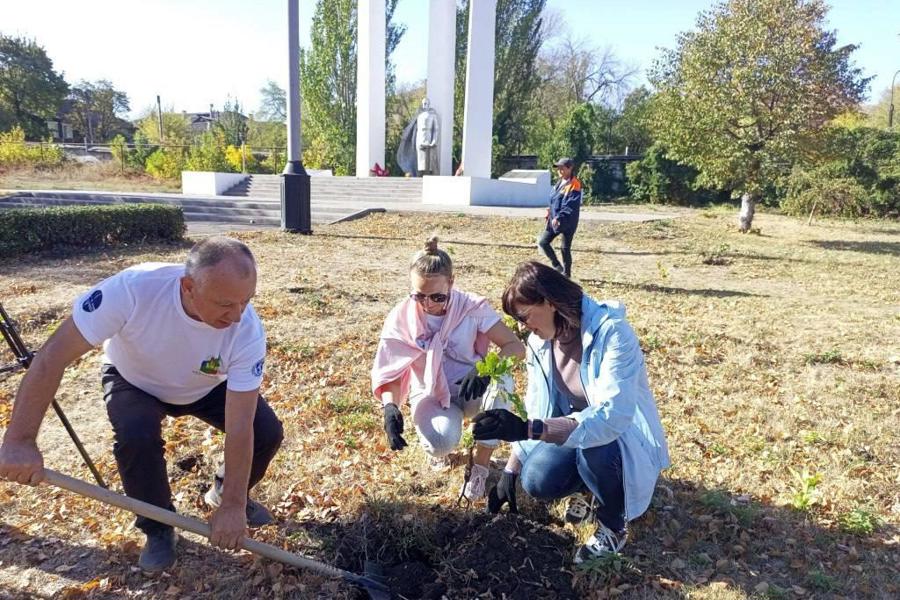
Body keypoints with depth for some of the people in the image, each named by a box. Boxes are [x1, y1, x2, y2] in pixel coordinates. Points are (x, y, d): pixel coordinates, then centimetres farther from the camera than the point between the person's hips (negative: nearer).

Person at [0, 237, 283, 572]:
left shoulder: (247, 331, -35)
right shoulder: (134, 289, -41)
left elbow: (240, 426, -31)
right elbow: (54, 356, -33)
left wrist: (233, 504, -30)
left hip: (207, 387, 1)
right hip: (134, 381, -1)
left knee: (267, 432, -17)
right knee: (137, 436, -31)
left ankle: (222, 492, 17)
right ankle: (158, 528, -2)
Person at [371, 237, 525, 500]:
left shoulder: (472, 307, -17)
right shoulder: (401, 318, -15)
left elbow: (517, 347, -17)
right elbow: (389, 371, -12)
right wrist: (390, 407, -32)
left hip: (472, 389, 1)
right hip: (431, 395, 0)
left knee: (501, 381, -35)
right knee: (442, 442, -34)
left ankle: (480, 467, -16)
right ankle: (437, 442, 9)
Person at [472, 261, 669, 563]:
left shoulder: (612, 333, -30)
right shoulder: (540, 341, -8)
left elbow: (613, 415, -41)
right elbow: (535, 410, 2)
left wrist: (530, 429, -50)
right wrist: (510, 471, -2)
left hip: (626, 437, -5)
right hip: (573, 432, 6)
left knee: (593, 446, -37)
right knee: (536, 480, -21)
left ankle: (614, 526, -6)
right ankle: (593, 485, 13)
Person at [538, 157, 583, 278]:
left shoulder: (574, 185, -15)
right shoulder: (560, 183, 12)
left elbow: (571, 206, -22)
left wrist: (559, 217, -29)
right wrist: (550, 213, 14)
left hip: (568, 222, -8)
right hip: (554, 220, 8)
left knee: (565, 248, 2)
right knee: (542, 242, 2)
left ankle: (566, 273, 18)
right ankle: (557, 267, 16)